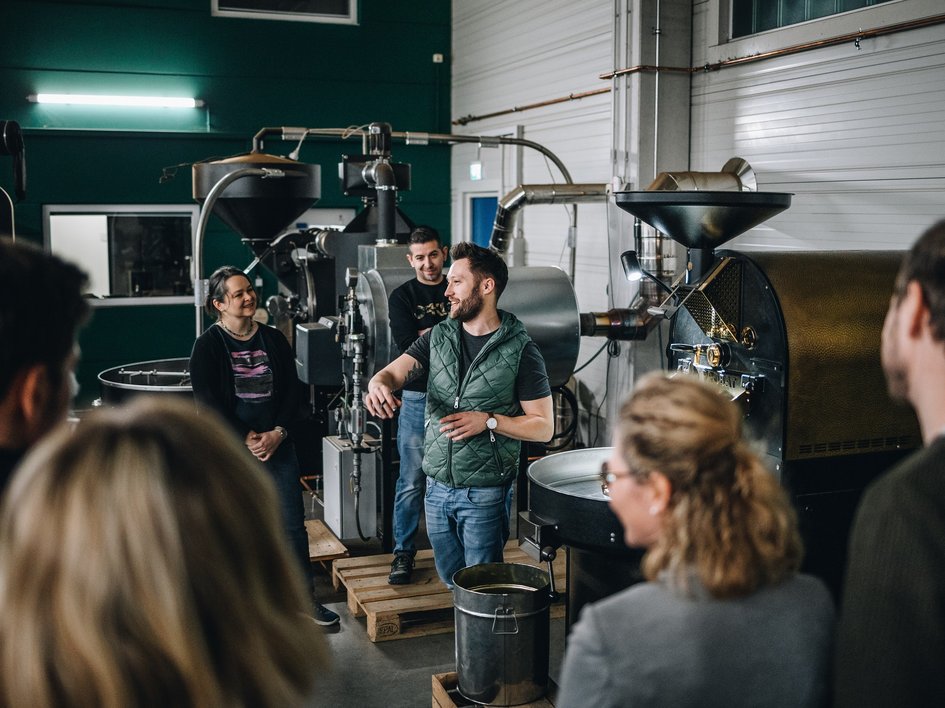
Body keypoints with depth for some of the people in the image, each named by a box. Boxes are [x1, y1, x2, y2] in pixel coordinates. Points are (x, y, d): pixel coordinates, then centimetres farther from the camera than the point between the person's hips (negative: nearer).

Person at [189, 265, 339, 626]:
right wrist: (247, 438, -15)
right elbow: (208, 403, -12)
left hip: (277, 445, 3)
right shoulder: (208, 346, -5)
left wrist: (277, 433, -9)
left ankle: (306, 597, 17)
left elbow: (292, 392, 4)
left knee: (293, 525, 5)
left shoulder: (274, 339, 6)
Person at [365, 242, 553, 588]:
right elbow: (394, 372, -7)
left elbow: (543, 426, -8)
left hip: (485, 494, -5)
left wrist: (488, 421, -21)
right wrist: (378, 384, -31)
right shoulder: (438, 336, 4)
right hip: (437, 486, 5)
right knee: (450, 580, 19)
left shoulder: (520, 349, -9)